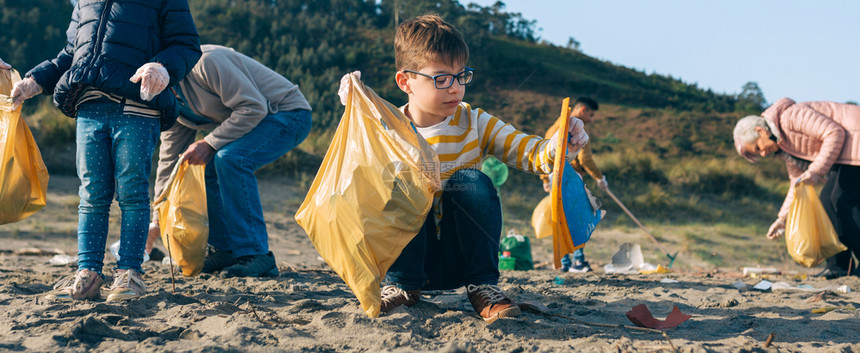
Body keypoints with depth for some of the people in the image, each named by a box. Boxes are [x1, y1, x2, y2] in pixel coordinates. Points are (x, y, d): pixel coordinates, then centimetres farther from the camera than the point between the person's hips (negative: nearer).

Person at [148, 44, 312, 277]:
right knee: (207, 166, -2)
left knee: (229, 158, -28)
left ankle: (255, 254, -24)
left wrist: (210, 144, -25)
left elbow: (253, 107, -28)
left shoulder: (206, 62, -25)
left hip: (289, 114, -9)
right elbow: (169, 162, 9)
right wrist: (158, 221, 7)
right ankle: (227, 249, 5)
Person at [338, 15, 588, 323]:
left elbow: (530, 154, -8)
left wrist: (557, 147, -31)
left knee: (471, 181, -24)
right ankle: (401, 284, -11)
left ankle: (482, 286, -12)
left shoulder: (474, 124, -2)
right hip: (406, 254, -1)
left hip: (459, 259, 2)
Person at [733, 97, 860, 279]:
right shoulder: (783, 145, 14)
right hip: (845, 153, 10)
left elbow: (834, 133, -21)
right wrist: (782, 218, 15)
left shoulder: (790, 116, -17)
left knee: (844, 199, -15)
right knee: (828, 200, 6)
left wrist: (816, 170, -25)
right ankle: (838, 265, 6)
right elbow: (798, 182, 19)